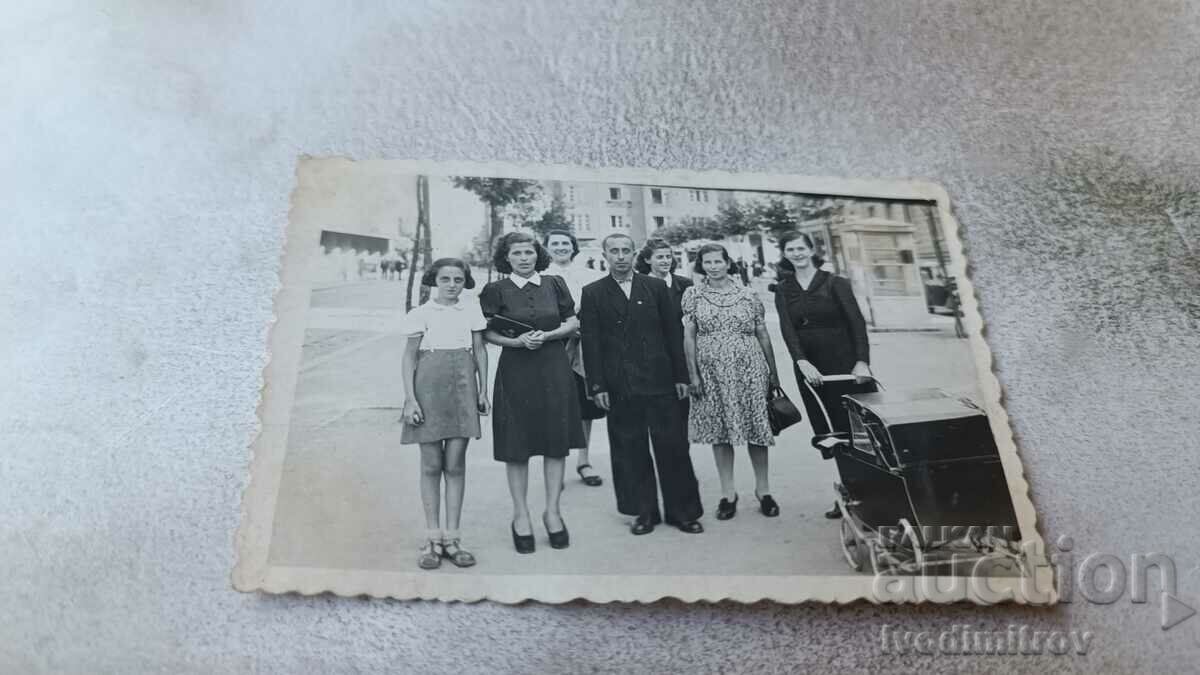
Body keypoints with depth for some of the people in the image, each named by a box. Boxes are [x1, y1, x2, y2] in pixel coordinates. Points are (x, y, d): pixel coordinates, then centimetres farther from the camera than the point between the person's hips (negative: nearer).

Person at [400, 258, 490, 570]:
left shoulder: (472, 311, 9)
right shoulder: (420, 314, 3)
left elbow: (480, 351, 12)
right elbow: (409, 357, 2)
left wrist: (483, 390, 6)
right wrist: (410, 398, -5)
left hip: (463, 388, 2)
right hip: (429, 386, -1)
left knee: (456, 464, 2)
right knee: (431, 464, 3)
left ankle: (452, 538, 9)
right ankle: (432, 539, 11)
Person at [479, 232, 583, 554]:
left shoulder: (555, 284, 6)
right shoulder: (496, 290, 1)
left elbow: (573, 323, 7)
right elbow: (488, 333, 1)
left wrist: (547, 335, -10)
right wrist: (516, 341, -15)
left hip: (555, 370, 2)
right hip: (515, 371, -2)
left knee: (557, 442, 4)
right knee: (517, 445, 2)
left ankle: (552, 511, 17)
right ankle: (520, 515, 15)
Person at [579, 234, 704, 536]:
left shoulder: (656, 287, 8)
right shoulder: (593, 293, 5)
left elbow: (674, 333, 8)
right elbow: (590, 343, 0)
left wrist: (681, 376, 3)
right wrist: (597, 386, -6)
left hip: (660, 381, 1)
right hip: (619, 387, 0)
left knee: (672, 447, 3)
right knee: (630, 451, 5)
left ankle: (683, 511, 15)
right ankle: (644, 511, 18)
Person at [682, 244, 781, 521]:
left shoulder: (748, 295, 4)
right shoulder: (693, 295, 3)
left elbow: (763, 335, 8)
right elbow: (688, 336, 1)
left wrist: (773, 372, 7)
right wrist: (693, 374, -5)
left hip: (750, 369, 0)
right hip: (711, 371, 0)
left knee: (756, 427, 3)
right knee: (719, 430, 4)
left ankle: (763, 490, 18)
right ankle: (727, 493, 15)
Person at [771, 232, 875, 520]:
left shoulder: (835, 283, 2)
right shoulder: (783, 291, 10)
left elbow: (857, 322, -5)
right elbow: (787, 330, -4)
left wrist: (862, 361, -19)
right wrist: (802, 362, -21)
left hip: (845, 365, -3)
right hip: (809, 368, 3)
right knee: (829, 435, 3)